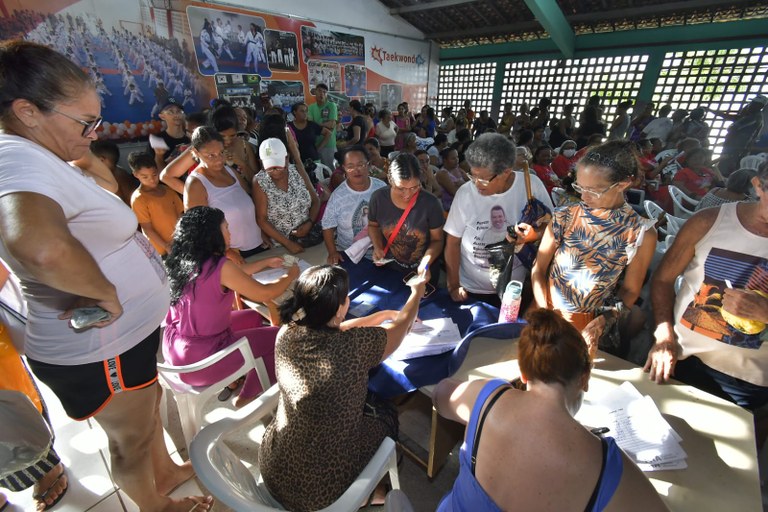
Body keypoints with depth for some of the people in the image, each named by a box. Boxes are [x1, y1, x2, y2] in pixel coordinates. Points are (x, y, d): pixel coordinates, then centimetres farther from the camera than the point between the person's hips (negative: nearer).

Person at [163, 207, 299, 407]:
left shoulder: (181, 260, 1)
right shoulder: (218, 266, -24)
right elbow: (264, 294, -16)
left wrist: (267, 263, 21)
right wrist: (290, 275, 2)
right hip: (199, 360, -8)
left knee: (253, 317, 22)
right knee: (277, 337, 6)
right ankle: (246, 399, 25)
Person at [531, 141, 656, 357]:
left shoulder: (641, 234, -6)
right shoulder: (564, 217, -5)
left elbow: (629, 291, 0)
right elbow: (538, 268, -2)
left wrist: (599, 325, -15)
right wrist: (544, 313, -13)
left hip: (589, 325, 0)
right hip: (544, 311, 1)